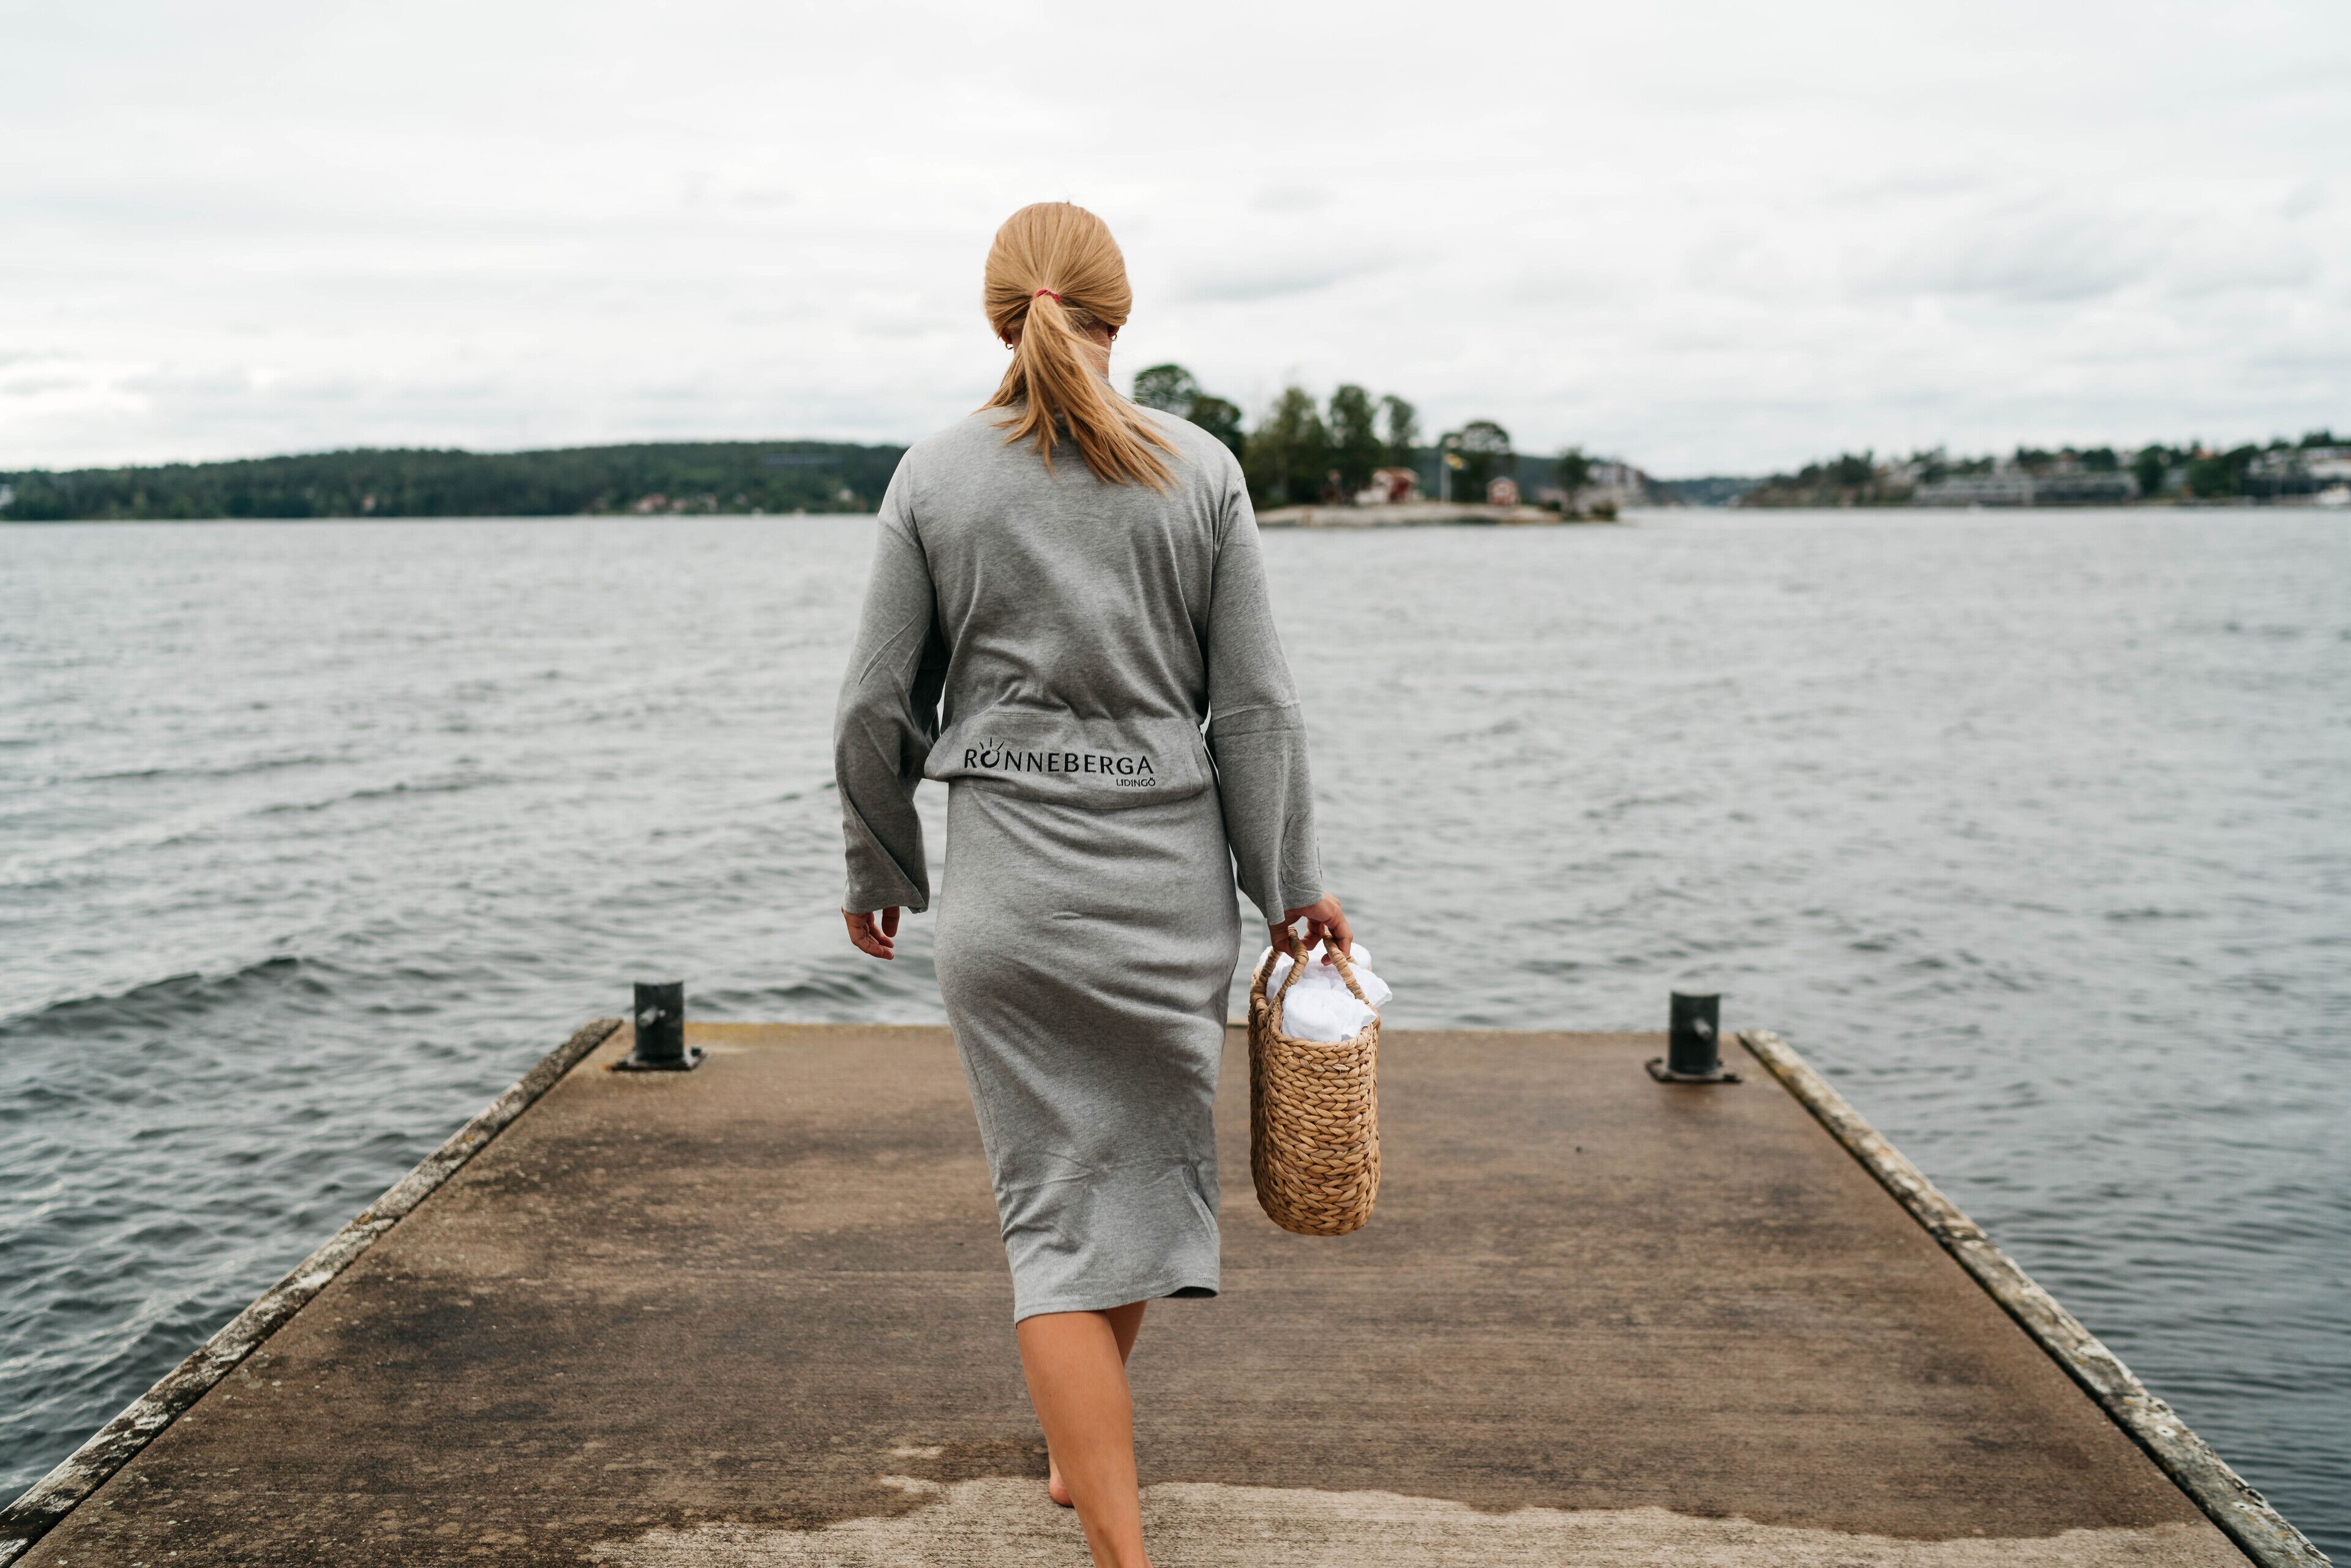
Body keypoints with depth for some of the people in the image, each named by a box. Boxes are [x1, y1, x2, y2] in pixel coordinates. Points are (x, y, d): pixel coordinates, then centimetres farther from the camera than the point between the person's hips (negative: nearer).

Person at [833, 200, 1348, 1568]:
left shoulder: (936, 476, -1)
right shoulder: (1201, 468, -1)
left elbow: (878, 708, 1)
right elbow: (1258, 706, -1)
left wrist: (877, 869, 15)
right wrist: (1293, 886, 6)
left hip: (1010, 882, -1)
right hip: (1173, 878, 1)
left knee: (1057, 1207, 6)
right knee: (1148, 1166, 20)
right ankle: (1085, 1447, 42)